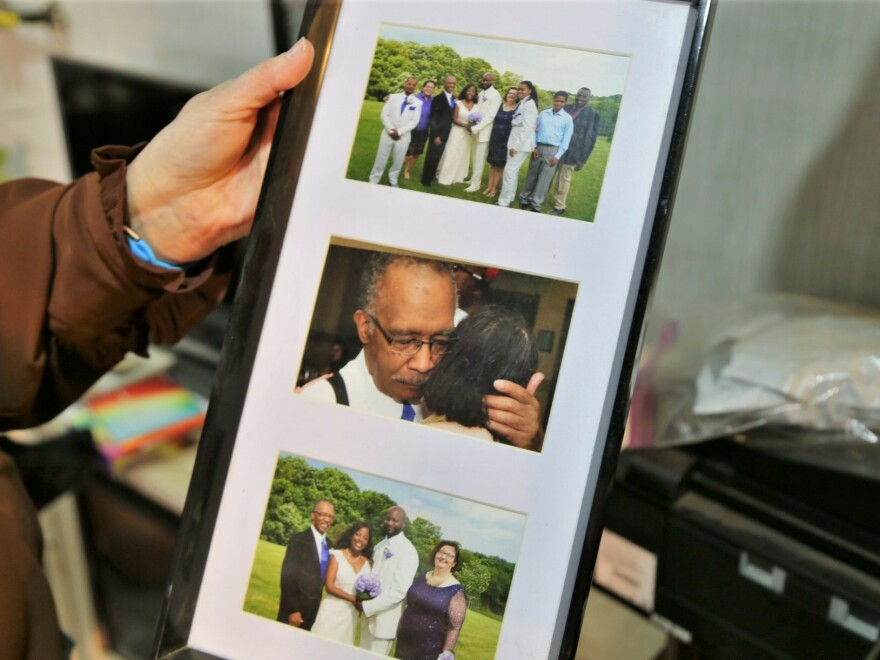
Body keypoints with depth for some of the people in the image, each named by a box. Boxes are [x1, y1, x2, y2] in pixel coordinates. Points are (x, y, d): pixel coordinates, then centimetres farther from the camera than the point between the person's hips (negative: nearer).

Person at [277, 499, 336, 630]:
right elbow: (288, 576, -14)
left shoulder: (328, 545, 11)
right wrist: (292, 610, -18)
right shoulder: (299, 540, -9)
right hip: (295, 610, -6)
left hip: (313, 612, 6)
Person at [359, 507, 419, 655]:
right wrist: (363, 601, 0)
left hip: (386, 619, -7)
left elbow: (399, 591, -20)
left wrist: (368, 606, -17)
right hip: (369, 616, 7)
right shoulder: (380, 546, 10)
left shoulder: (407, 552, -15)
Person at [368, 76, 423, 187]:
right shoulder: (393, 97, 2)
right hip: (388, 133, 0)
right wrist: (391, 130, -13)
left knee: (398, 161, 7)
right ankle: (373, 181, 14)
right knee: (381, 159, 4)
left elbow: (415, 121, -5)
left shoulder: (418, 102, 0)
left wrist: (399, 131, -14)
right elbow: (384, 115, -1)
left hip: (404, 136, 0)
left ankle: (393, 181, 23)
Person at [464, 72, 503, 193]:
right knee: (476, 157, 14)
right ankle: (474, 179, 23)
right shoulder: (481, 93, 11)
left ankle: (476, 184, 3)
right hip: (477, 129, 7)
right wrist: (473, 126, 1)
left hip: (484, 131, -7)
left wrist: (475, 128, -21)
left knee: (479, 159, -3)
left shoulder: (495, 95, -14)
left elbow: (490, 116, -19)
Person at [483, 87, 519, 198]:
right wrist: (490, 135, 9)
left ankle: (495, 188, 11)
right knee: (492, 163, 9)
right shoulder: (500, 106, 8)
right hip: (495, 138, 4)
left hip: (507, 140, -4)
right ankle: (489, 186, 16)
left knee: (500, 165, 4)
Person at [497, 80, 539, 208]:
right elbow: (517, 124, 13)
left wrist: (516, 146, -21)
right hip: (515, 141, 9)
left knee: (509, 171, -10)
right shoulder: (521, 103, 15)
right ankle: (509, 198, 23)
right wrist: (513, 144, 6)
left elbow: (527, 127, -20)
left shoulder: (529, 104, -13)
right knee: (513, 171, 14)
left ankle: (503, 202, -7)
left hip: (521, 143, -9)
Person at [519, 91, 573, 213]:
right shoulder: (543, 114, 6)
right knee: (531, 175, 8)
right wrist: (534, 147, -2)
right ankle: (524, 199, 19)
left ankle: (536, 204, 5)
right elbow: (535, 130, 9)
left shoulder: (567, 118, -2)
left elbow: (566, 138, -3)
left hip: (553, 150, -2)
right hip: (538, 147, 2)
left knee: (544, 179, -1)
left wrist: (558, 156, -9)